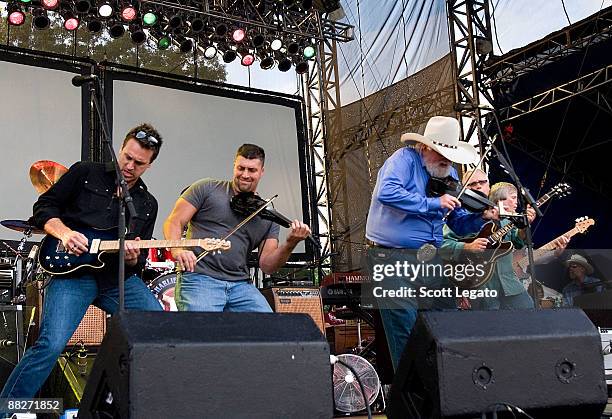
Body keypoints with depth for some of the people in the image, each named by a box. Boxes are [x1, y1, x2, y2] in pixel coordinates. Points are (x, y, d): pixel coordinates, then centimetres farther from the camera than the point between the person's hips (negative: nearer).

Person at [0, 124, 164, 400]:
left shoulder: (147, 205, 15)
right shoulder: (85, 173, 6)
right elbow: (43, 207, 5)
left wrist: (133, 260, -9)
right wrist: (64, 232, -14)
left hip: (119, 278, 4)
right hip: (74, 273, -4)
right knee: (51, 345, -20)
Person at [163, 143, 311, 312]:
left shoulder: (267, 216, 13)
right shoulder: (207, 189, 6)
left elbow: (267, 266, 7)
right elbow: (173, 222, 1)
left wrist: (290, 244, -11)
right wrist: (177, 249, -19)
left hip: (241, 285, 3)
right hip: (199, 279, -3)